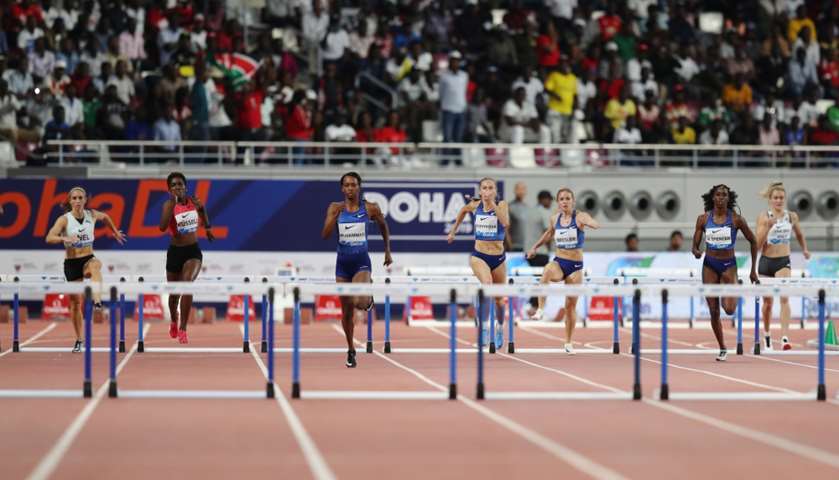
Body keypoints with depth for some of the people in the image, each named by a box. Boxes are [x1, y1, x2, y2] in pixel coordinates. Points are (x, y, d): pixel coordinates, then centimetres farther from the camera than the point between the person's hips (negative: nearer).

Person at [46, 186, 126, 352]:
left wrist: (115, 232, 28)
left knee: (95, 265, -38)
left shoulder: (92, 215, -1)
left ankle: (97, 301, -57)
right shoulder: (64, 219, -10)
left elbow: (105, 217, 23)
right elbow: (49, 238, -24)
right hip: (71, 262, -1)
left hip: (88, 259, 1)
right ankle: (79, 340, 19)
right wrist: (65, 238, -40)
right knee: (75, 302, 4)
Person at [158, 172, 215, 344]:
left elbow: (203, 215, 25)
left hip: (193, 251, 1)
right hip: (175, 252, -1)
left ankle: (183, 330, -19)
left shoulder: (193, 201, -1)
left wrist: (207, 227, 14)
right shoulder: (169, 205, -11)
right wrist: (173, 204, -33)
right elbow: (162, 227, -30)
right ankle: (174, 321, 47)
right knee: (174, 292, 15)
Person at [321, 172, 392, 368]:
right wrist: (335, 215, -20)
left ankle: (369, 298, 16)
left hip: (361, 261, -2)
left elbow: (383, 227, 14)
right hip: (343, 262, 2)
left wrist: (387, 251, 18)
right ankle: (351, 350, 25)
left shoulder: (370, 208, -4)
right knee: (347, 311, 8)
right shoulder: (335, 208, -1)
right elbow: (325, 235, -9)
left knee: (359, 302, -23)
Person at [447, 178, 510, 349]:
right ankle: (484, 328, -29)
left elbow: (505, 223, -26)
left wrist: (492, 203, -25)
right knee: (487, 284, -31)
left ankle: (500, 329, 43)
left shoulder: (502, 205, -6)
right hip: (479, 256, -1)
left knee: (499, 298, 15)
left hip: (498, 258, 1)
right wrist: (453, 231, 27)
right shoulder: (474, 205, 0)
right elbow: (463, 211, 24)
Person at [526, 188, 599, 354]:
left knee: (571, 305, 4)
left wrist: (588, 223, -51)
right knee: (548, 270, -36)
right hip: (559, 262, 2)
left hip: (575, 265, -2)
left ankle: (568, 343, 18)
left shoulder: (580, 217, -9)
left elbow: (596, 225, -30)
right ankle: (540, 309, -38)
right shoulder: (555, 218, 4)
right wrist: (535, 247, 25)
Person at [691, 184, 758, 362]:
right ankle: (722, 349, 18)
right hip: (709, 265, 2)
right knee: (714, 312, 3)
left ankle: (734, 296, 18)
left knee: (729, 309, -19)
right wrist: (696, 252, -21)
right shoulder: (703, 219, -1)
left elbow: (753, 241, 3)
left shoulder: (736, 219, -6)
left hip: (729, 265, -2)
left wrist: (753, 270, 4)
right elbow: (695, 245, 5)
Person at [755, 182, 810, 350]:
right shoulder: (763, 217, -5)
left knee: (784, 297, -20)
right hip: (766, 261, 0)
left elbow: (799, 235, 21)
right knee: (768, 301, 12)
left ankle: (785, 337, -27)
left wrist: (805, 249, 5)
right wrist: (768, 226, -22)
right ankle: (766, 334, 37)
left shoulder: (791, 216, 2)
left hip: (783, 262, 0)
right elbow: (758, 244, -10)